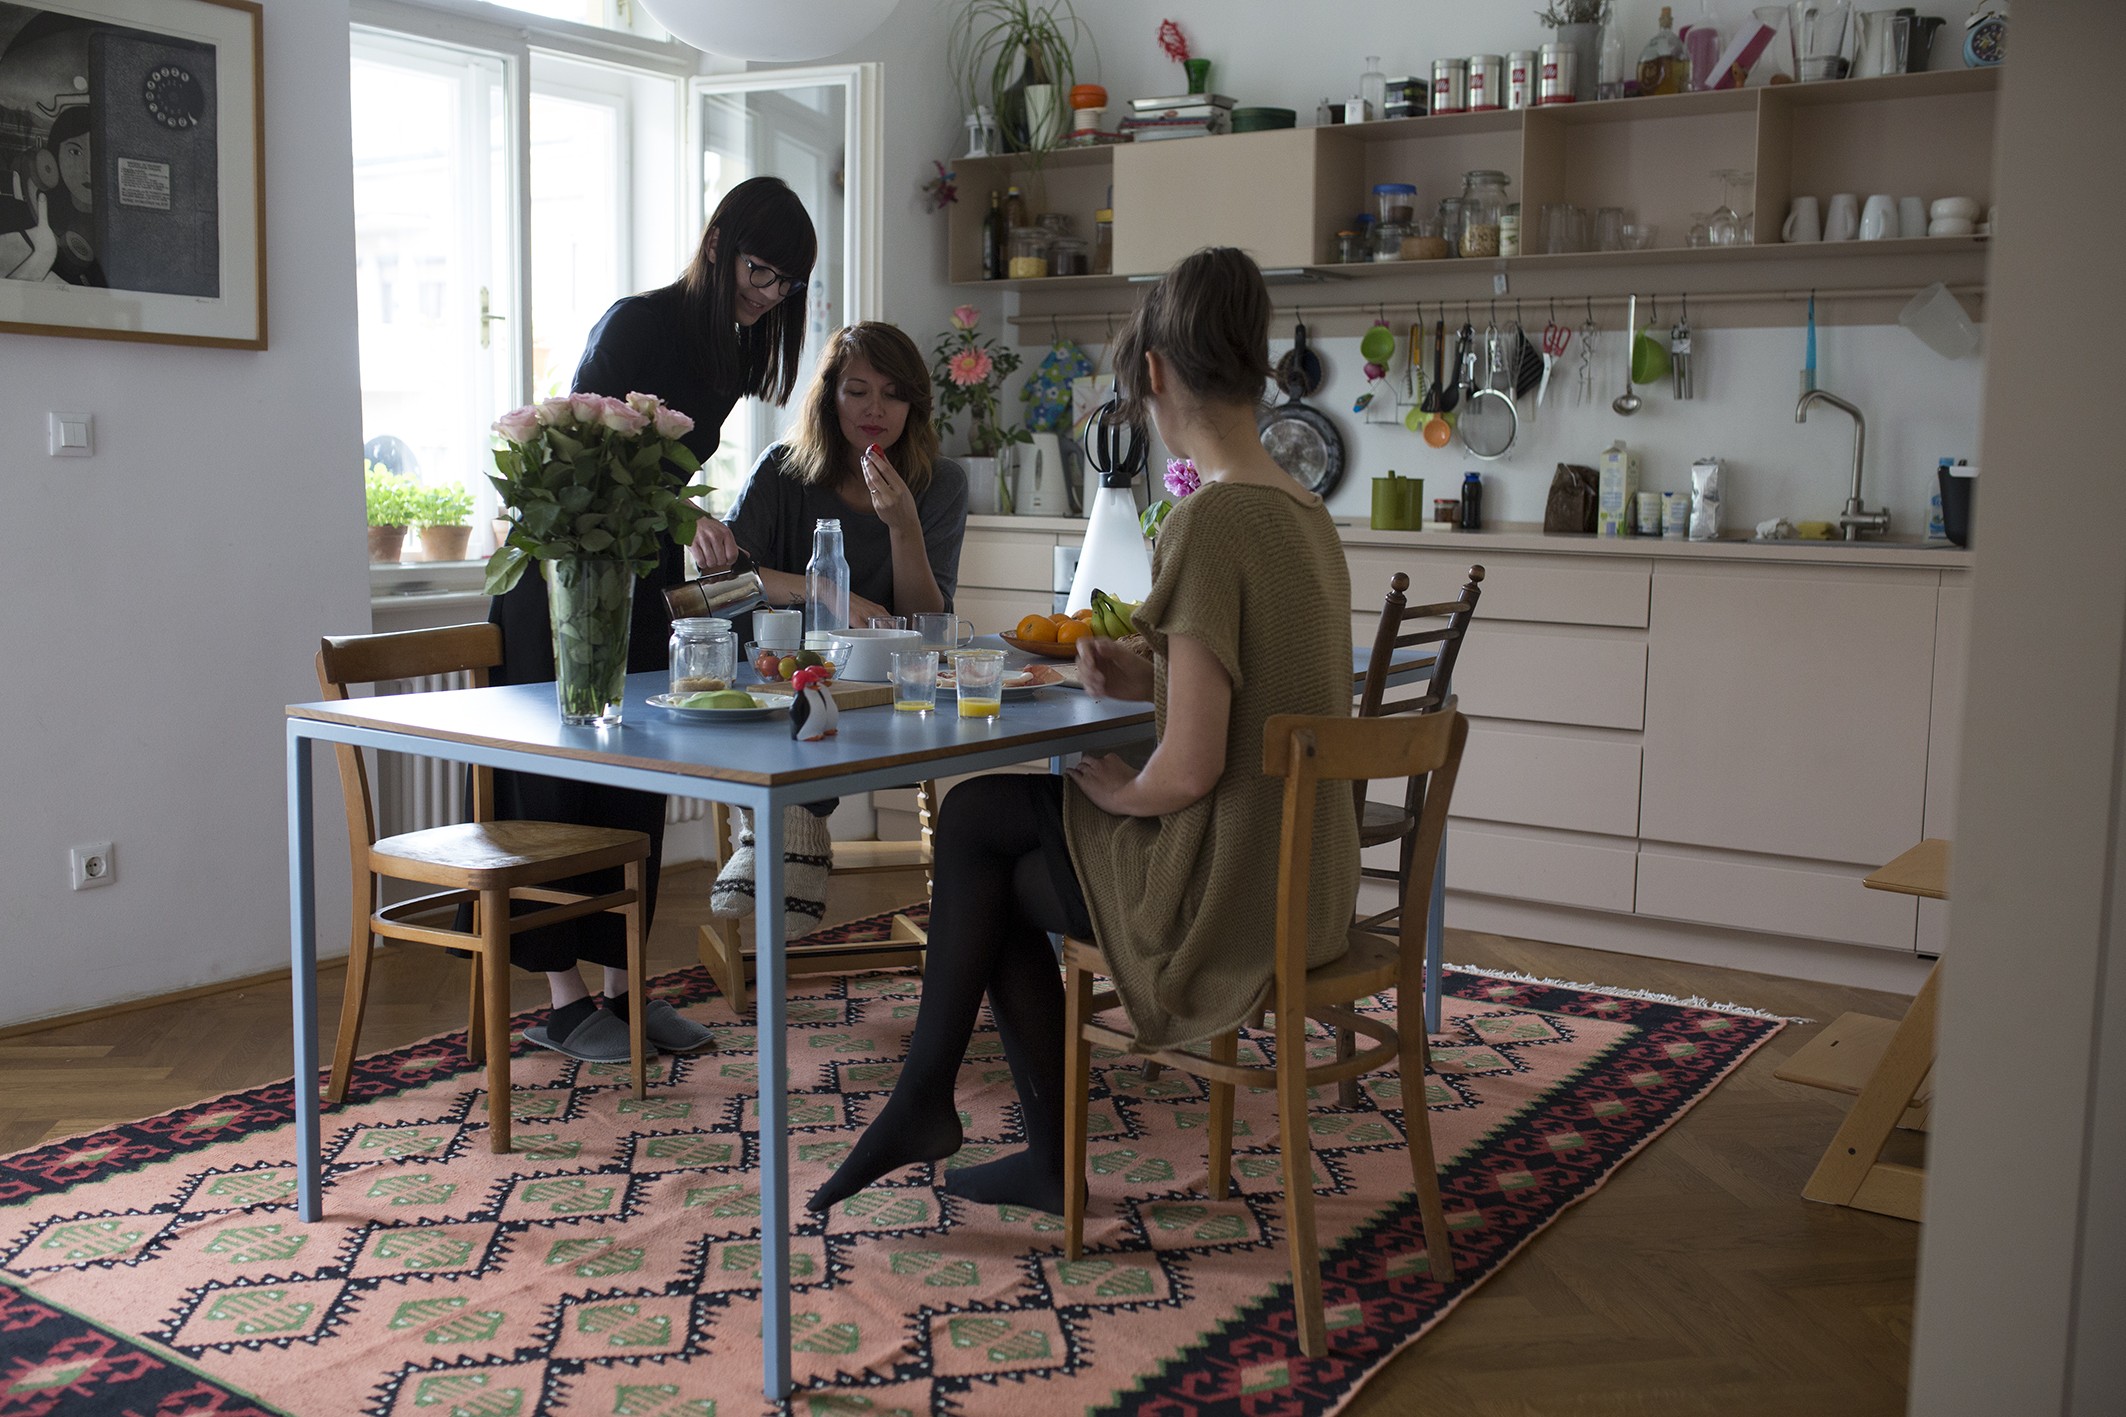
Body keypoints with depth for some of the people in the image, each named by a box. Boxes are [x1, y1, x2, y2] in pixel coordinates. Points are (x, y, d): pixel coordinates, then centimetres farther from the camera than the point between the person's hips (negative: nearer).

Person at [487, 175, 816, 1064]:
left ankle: (622, 984, 15)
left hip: (637, 574, 8)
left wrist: (691, 574, 10)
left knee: (639, 781, 7)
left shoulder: (737, 349, 5)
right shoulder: (639, 324, -17)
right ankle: (563, 999, 3)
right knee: (556, 781, -2)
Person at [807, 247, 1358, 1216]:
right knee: (978, 815, 18)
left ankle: (926, 1101, 28)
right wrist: (1150, 681, 6)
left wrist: (1112, 788, -5)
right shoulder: (1305, 513, 6)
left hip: (1225, 894, -8)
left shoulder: (1211, 522, -22)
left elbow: (1188, 771, -24)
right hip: (1298, 876, 8)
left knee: (975, 824, 11)